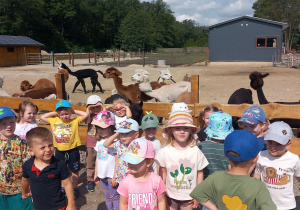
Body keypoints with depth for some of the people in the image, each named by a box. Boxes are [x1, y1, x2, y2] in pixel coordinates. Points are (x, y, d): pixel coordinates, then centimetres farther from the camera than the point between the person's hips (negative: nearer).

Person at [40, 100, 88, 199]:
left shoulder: (75, 121, -8)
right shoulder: (54, 121, 2)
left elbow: (85, 115, -15)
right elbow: (42, 117, 11)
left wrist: (74, 111, -7)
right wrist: (54, 113, 4)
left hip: (72, 150, -3)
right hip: (59, 151, 3)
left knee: (74, 171, 11)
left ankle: (75, 189, 29)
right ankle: (62, 188, 38)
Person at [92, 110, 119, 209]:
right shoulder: (99, 141, 6)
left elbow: (117, 160, -16)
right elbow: (98, 158, 13)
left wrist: (115, 176, -15)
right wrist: (96, 173, 15)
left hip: (111, 175, -7)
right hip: (102, 175, 7)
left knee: (114, 196, 3)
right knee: (107, 196, 20)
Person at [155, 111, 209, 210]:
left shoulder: (196, 151, -11)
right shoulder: (165, 151, -11)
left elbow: (199, 173, -1)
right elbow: (163, 173, -1)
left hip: (189, 196, 0)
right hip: (171, 195, 0)